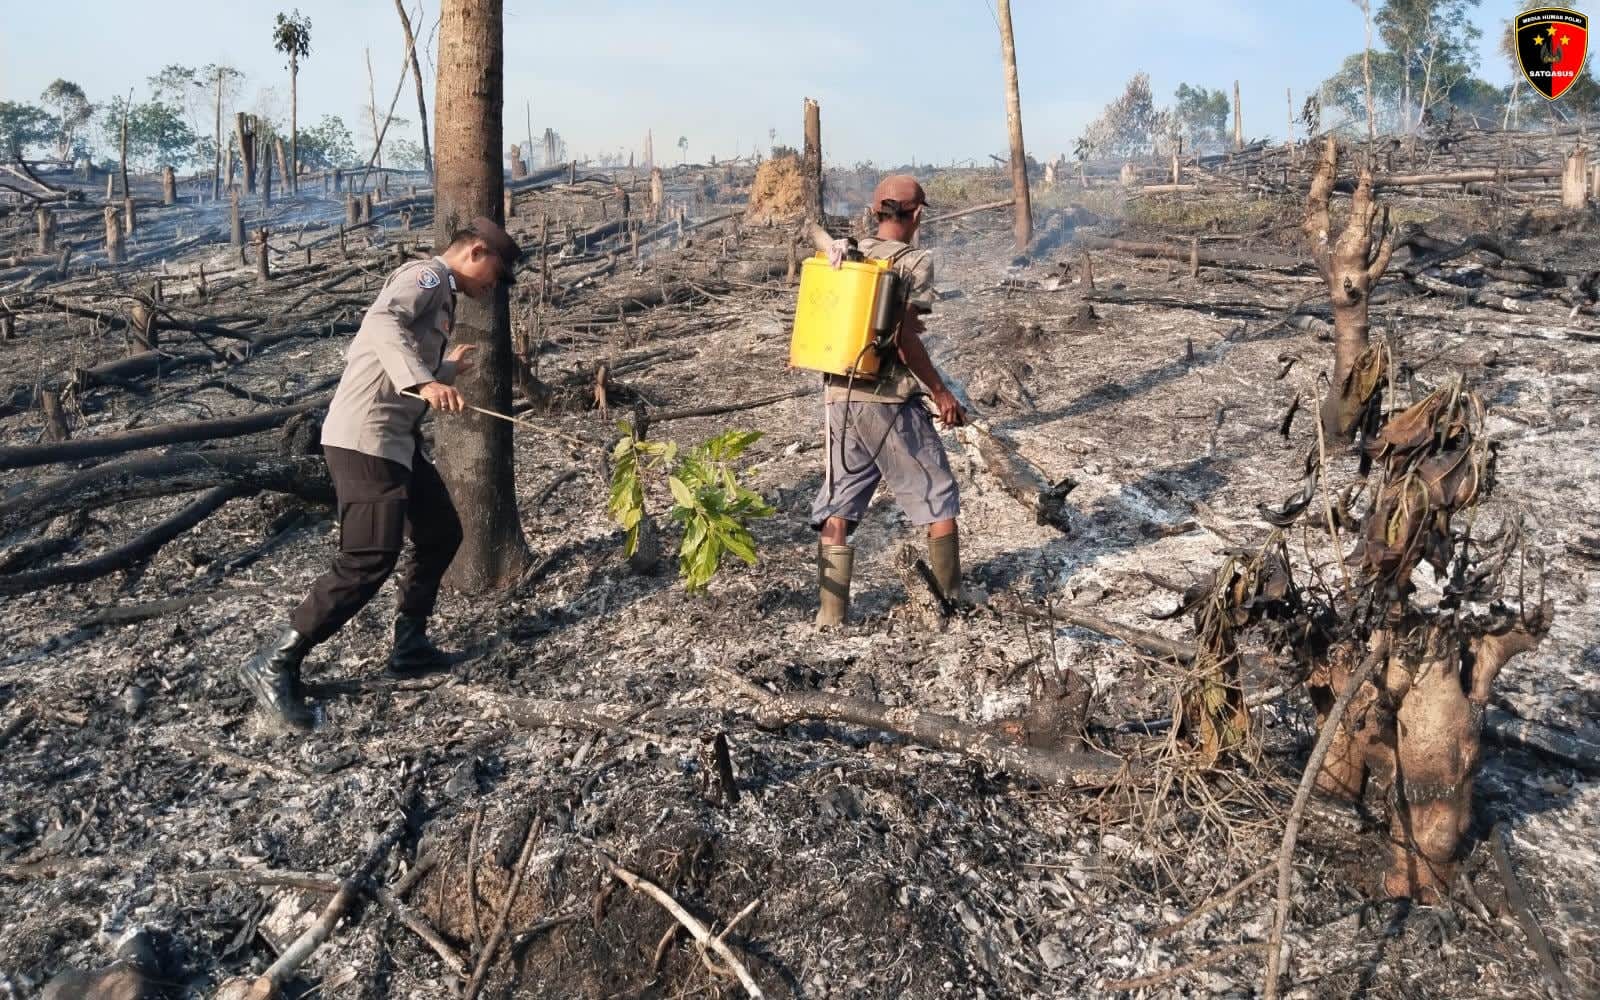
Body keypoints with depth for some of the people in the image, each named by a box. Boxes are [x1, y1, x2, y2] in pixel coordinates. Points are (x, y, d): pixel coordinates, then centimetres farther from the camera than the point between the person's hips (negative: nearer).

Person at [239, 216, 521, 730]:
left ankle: (409, 646, 25)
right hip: (365, 437, -11)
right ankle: (273, 666, -5)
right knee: (370, 561, -14)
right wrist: (426, 381, -41)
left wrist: (446, 369, 33)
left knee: (442, 534, 17)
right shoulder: (428, 274, -7)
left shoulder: (438, 294, 21)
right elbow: (382, 323, -28)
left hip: (397, 438, 11)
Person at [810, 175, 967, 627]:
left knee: (837, 503, 11)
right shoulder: (914, 262, -7)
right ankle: (953, 596, 19)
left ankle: (831, 610, 12)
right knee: (936, 496, 11)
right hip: (889, 401, -5)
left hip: (839, 395, 5)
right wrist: (940, 391, -6)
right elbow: (905, 337, -14)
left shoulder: (842, 254, 9)